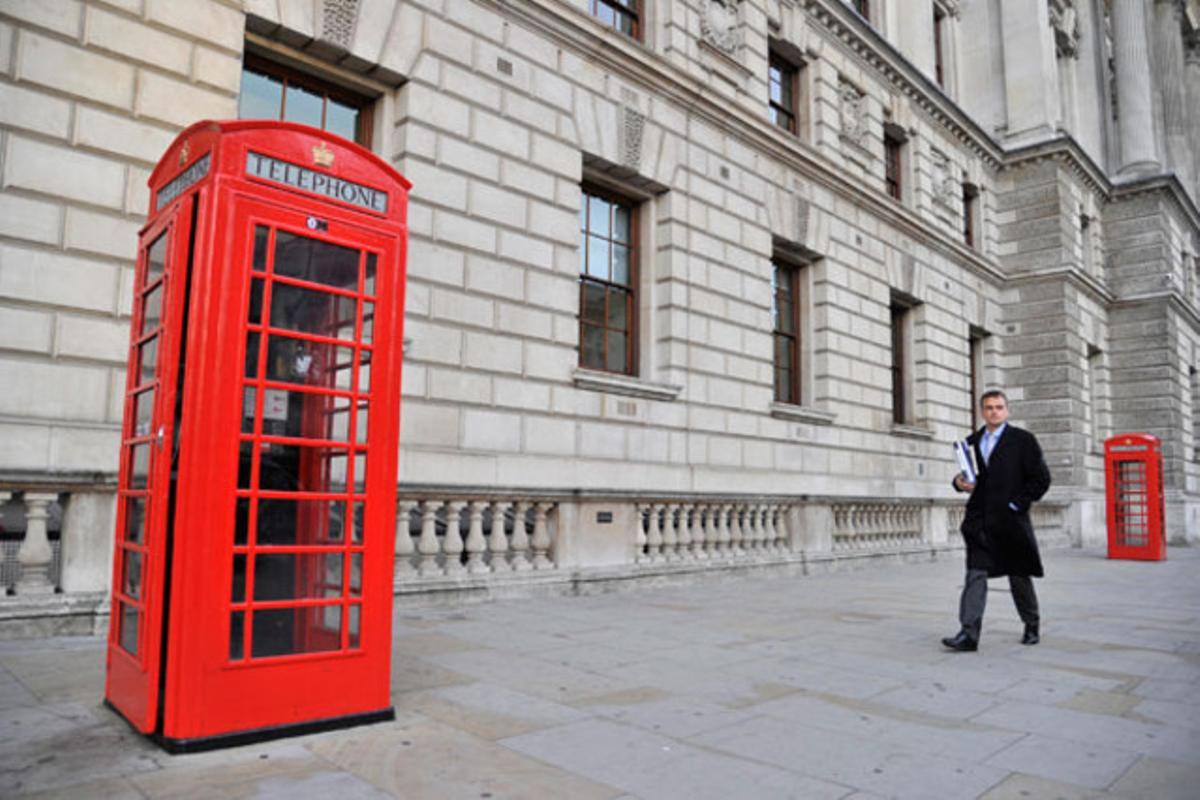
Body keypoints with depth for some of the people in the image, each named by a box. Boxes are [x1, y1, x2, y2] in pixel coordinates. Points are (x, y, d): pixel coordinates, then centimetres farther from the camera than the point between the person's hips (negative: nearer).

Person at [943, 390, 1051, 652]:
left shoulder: (1023, 440, 0)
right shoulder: (972, 442, 11)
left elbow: (1041, 478, -2)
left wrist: (1018, 504, -9)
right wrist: (960, 482, -3)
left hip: (1010, 520, -2)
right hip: (980, 521, 3)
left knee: (1019, 576, 11)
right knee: (975, 575, -7)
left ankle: (1032, 625, 34)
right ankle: (969, 634, -12)